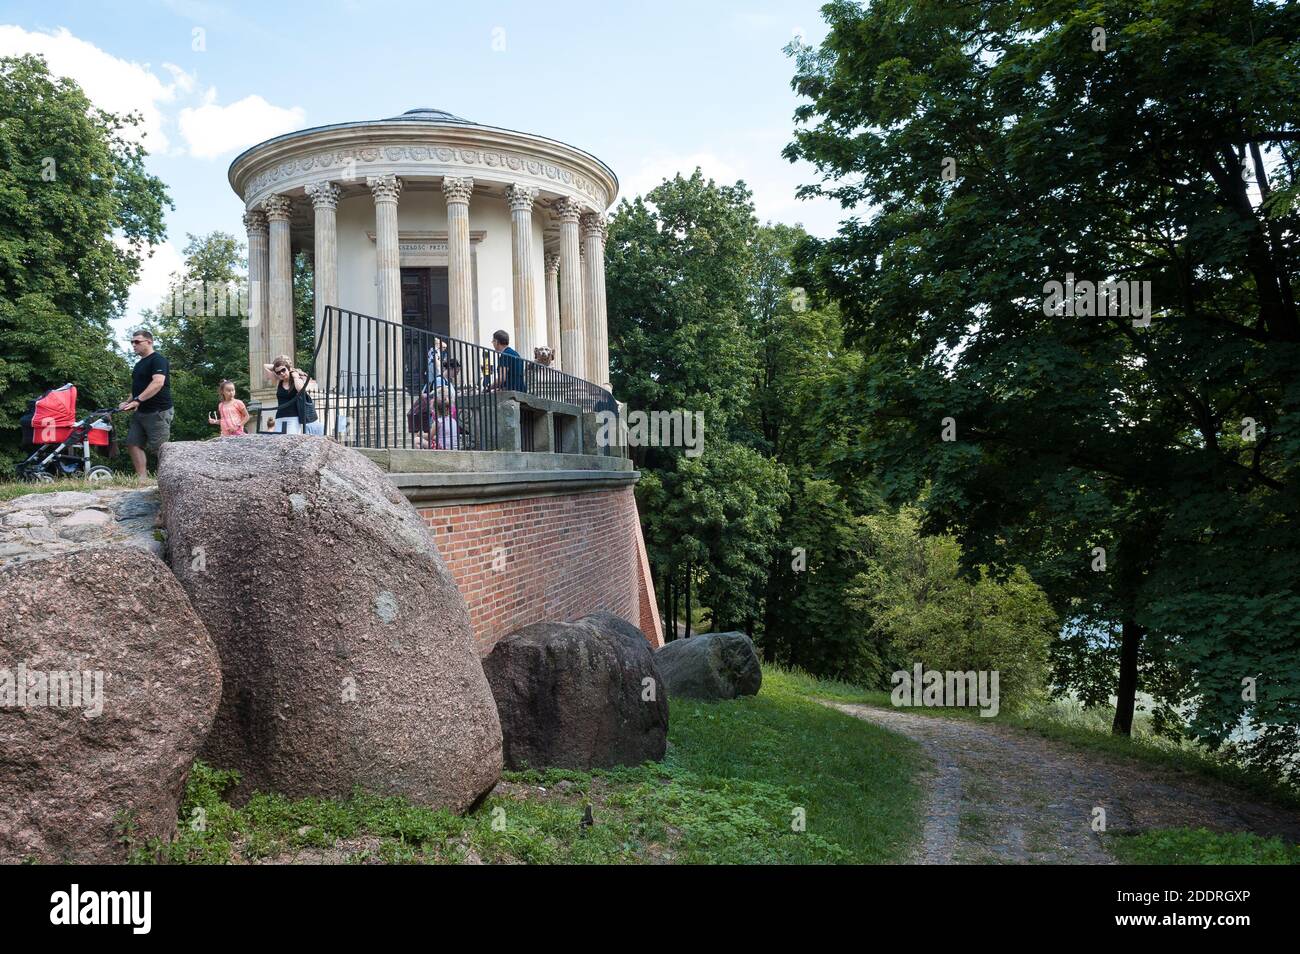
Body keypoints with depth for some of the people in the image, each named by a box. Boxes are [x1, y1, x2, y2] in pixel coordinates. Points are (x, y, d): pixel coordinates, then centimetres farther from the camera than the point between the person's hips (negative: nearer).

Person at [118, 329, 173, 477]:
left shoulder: (158, 359, -9)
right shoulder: (139, 364, 20)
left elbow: (158, 383, -24)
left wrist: (137, 400, -28)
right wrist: (128, 403, 9)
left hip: (158, 412, -10)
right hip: (140, 412, 10)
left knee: (159, 448, -10)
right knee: (133, 444, 2)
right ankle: (142, 478, 2)